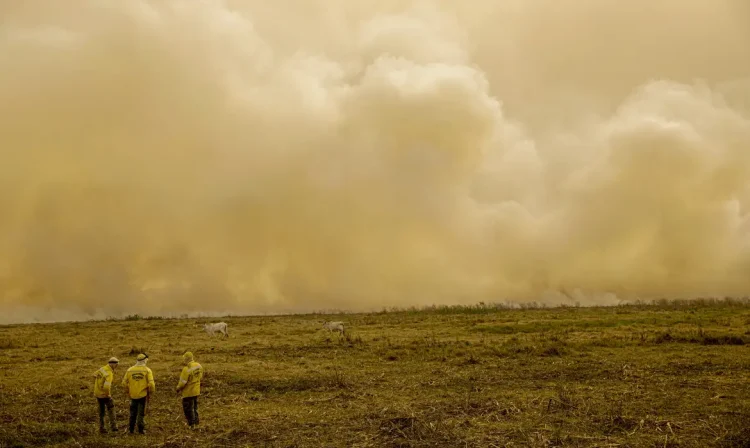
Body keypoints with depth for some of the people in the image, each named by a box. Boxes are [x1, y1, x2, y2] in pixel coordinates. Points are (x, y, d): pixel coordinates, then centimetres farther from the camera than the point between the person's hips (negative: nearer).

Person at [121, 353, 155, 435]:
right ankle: (141, 429, 9)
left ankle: (131, 429, 23)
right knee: (141, 413, 7)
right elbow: (151, 384, -13)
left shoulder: (130, 370, 1)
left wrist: (128, 392, 17)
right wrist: (150, 394, 1)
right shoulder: (147, 370, -7)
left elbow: (124, 383, 4)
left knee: (133, 412, 17)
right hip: (143, 395, -3)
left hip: (133, 395, 3)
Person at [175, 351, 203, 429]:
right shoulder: (199, 366, -3)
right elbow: (200, 377, 10)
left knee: (188, 408, 6)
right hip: (196, 391, 8)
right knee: (194, 406, 23)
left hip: (188, 392, -8)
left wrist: (178, 388, -3)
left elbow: (182, 382, -21)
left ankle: (191, 424, 10)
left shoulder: (187, 369, -27)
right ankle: (195, 421, 32)